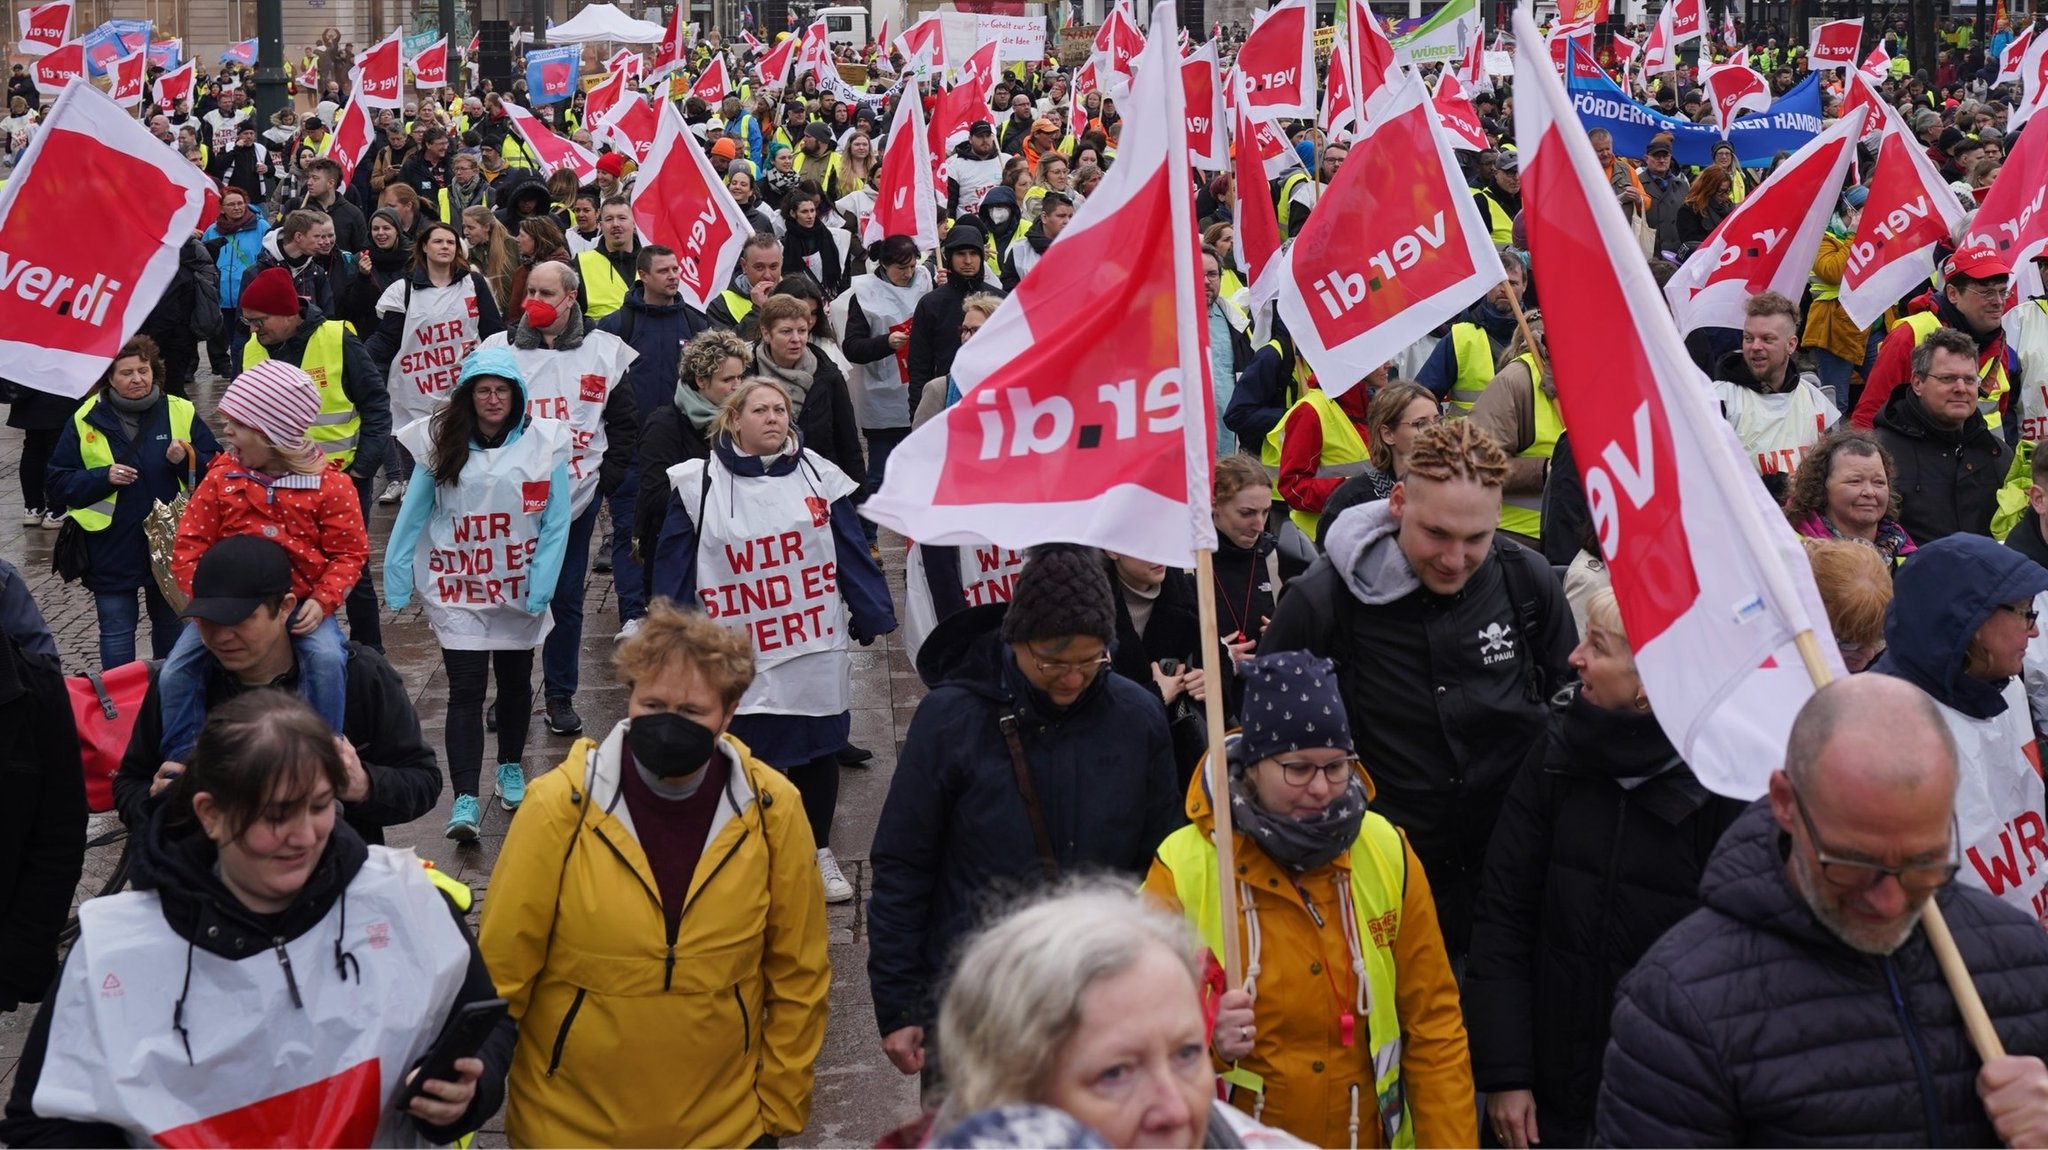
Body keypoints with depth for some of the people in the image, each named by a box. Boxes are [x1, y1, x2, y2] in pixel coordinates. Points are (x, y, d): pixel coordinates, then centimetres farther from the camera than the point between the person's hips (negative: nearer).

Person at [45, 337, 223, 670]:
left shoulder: (180, 412, -2)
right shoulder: (86, 420, -3)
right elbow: (58, 483, -1)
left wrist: (186, 461, -19)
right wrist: (103, 477, -16)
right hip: (111, 548, -1)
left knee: (171, 625, 16)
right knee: (117, 630, 5)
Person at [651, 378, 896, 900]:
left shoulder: (817, 475, 3)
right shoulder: (699, 485, -3)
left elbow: (853, 553, 5)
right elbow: (673, 570, 0)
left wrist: (874, 617, 3)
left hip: (816, 647, 2)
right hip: (737, 657, -2)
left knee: (819, 748, 12)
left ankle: (820, 853, 28)